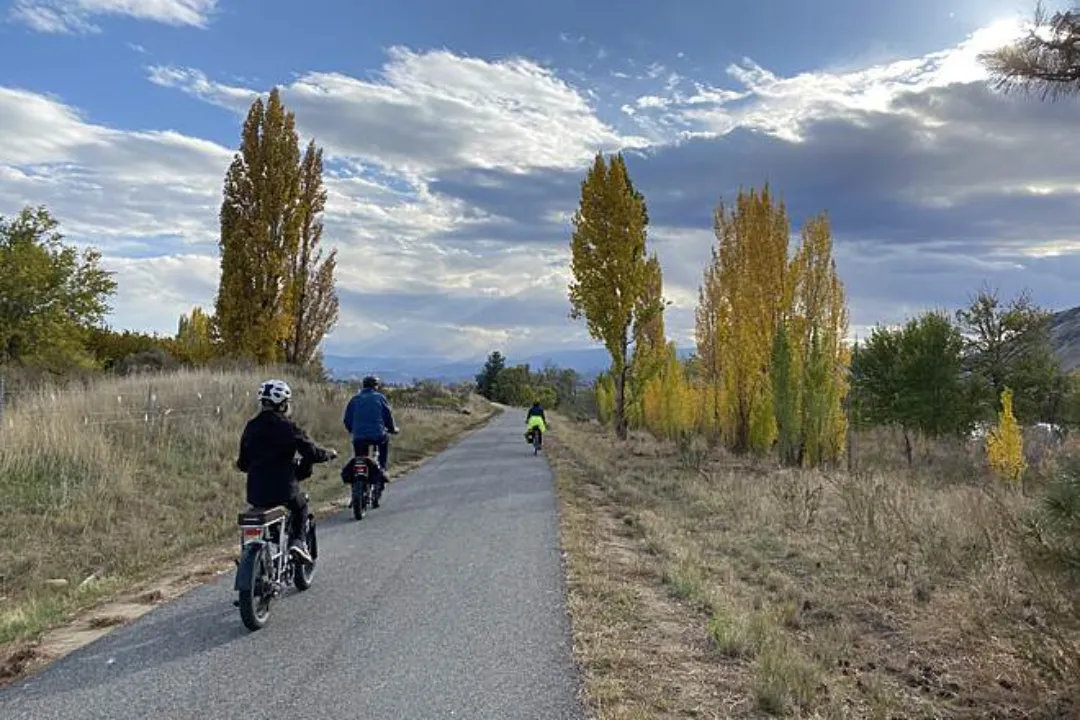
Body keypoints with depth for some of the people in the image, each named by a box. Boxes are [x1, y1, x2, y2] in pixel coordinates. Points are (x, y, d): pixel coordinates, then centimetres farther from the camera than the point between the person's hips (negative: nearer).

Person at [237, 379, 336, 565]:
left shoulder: (251, 426, 5)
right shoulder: (288, 427, -10)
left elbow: (243, 462, 10)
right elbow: (312, 453, -10)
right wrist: (330, 454, 9)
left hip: (256, 492, 4)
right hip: (283, 488, -4)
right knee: (300, 507, 25)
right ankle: (297, 540, 6)